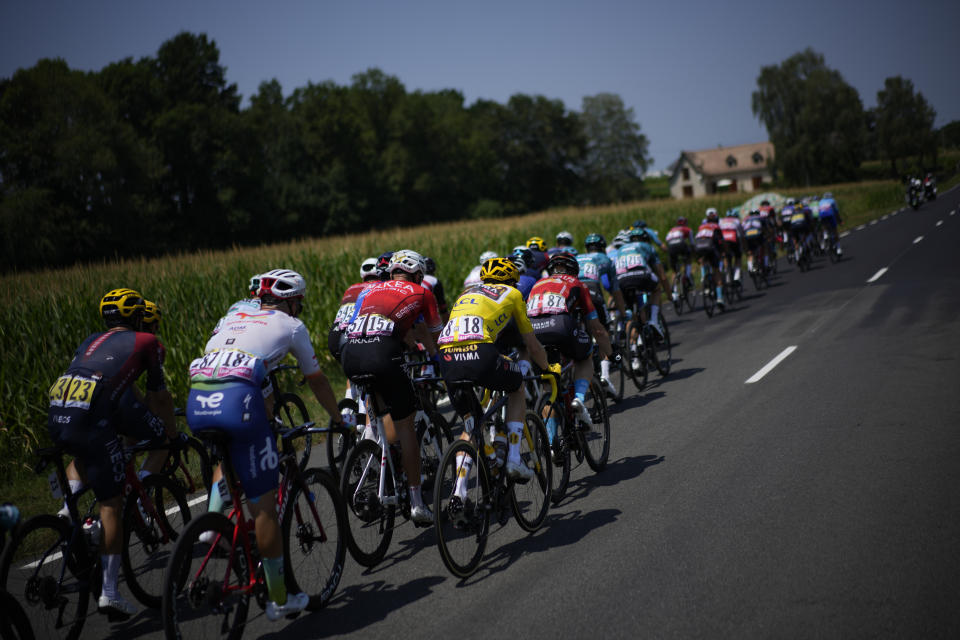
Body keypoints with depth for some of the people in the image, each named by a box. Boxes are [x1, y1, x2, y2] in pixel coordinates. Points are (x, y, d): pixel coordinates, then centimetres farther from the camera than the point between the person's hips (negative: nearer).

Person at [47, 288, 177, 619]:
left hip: (55, 417, 6)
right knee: (110, 505, 5)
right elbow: (158, 397, 19)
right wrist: (172, 433, 34)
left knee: (83, 453, 39)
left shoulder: (91, 341, 31)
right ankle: (110, 593, 7)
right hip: (91, 418, -6)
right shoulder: (147, 342, 15)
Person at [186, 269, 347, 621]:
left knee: (229, 458, 38)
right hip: (237, 399, -5)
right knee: (263, 505, 5)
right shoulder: (291, 325, 19)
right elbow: (317, 381, 28)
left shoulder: (233, 319, 32)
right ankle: (279, 599, 14)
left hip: (196, 402, 5)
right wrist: (338, 420, 45)